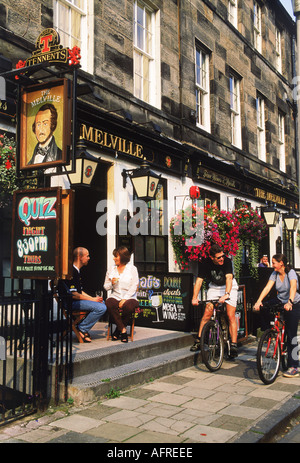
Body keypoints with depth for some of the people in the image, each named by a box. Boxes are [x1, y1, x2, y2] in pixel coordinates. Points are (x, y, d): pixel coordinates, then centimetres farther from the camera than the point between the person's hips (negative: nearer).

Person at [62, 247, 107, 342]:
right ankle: (82, 329, -9)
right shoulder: (72, 271, -16)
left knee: (102, 302, 11)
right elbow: (73, 294, -21)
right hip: (72, 302, -11)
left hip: (77, 300, 11)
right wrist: (93, 299, -14)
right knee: (101, 308, -21)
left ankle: (83, 328, 5)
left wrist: (93, 298, 7)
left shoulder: (77, 271, 18)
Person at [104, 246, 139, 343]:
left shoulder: (132, 269, 5)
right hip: (115, 296, 3)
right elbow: (106, 287, 16)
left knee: (128, 306, -36)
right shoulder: (111, 270, 16)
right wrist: (111, 283, -7)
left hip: (129, 297, -2)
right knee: (109, 304, -32)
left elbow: (134, 287, -3)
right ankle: (123, 330, -21)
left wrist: (125, 299, -14)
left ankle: (118, 330, -12)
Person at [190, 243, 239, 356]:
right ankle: (198, 341, 6)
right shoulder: (205, 263, -20)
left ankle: (233, 344, -8)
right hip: (214, 287, 2)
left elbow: (229, 278, -39)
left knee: (231, 315, -13)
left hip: (229, 287, -2)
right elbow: (199, 280, -22)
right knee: (207, 314, -6)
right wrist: (194, 297, -32)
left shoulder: (227, 261, -27)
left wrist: (226, 294, -54)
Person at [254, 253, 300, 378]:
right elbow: (267, 287, -16)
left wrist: (290, 302, -54)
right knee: (263, 308, -25)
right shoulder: (274, 274, -4)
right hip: (280, 301, 5)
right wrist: (259, 301, -30)